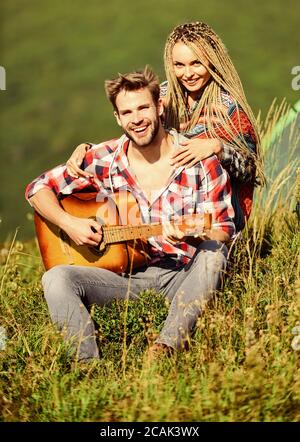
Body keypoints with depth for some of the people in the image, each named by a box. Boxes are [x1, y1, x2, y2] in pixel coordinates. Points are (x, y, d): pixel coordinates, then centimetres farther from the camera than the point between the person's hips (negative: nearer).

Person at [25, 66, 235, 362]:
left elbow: (224, 230, -3)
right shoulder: (104, 160, -1)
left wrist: (191, 236, -26)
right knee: (56, 279, -21)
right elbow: (38, 188, 6)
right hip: (128, 275, 1)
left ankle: (167, 346, -42)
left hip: (186, 276, -1)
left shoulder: (201, 162, -6)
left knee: (212, 253, -33)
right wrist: (68, 223, -13)